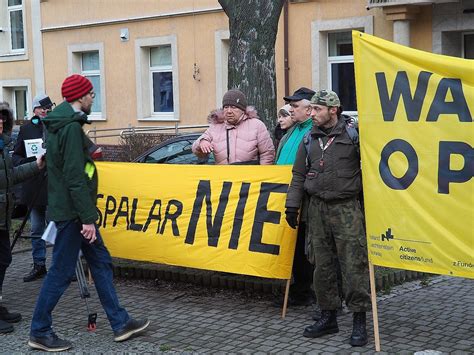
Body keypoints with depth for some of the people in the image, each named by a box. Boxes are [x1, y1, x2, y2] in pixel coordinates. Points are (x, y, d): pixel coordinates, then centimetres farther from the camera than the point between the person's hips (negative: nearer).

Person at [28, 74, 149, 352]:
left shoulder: (61, 124, 13)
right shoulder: (71, 128, -19)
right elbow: (75, 178, -23)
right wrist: (88, 218, -22)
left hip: (74, 212, 10)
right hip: (72, 212, -10)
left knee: (101, 262, 13)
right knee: (61, 272, -1)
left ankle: (120, 323, 20)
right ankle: (40, 332, 11)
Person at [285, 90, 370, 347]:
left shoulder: (352, 135, -4)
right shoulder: (309, 140, 12)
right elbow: (299, 174, 16)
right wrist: (292, 205, 10)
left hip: (346, 208, -5)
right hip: (317, 208, 5)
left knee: (354, 264, -6)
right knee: (322, 265, 9)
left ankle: (359, 321, 3)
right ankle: (328, 316, 20)